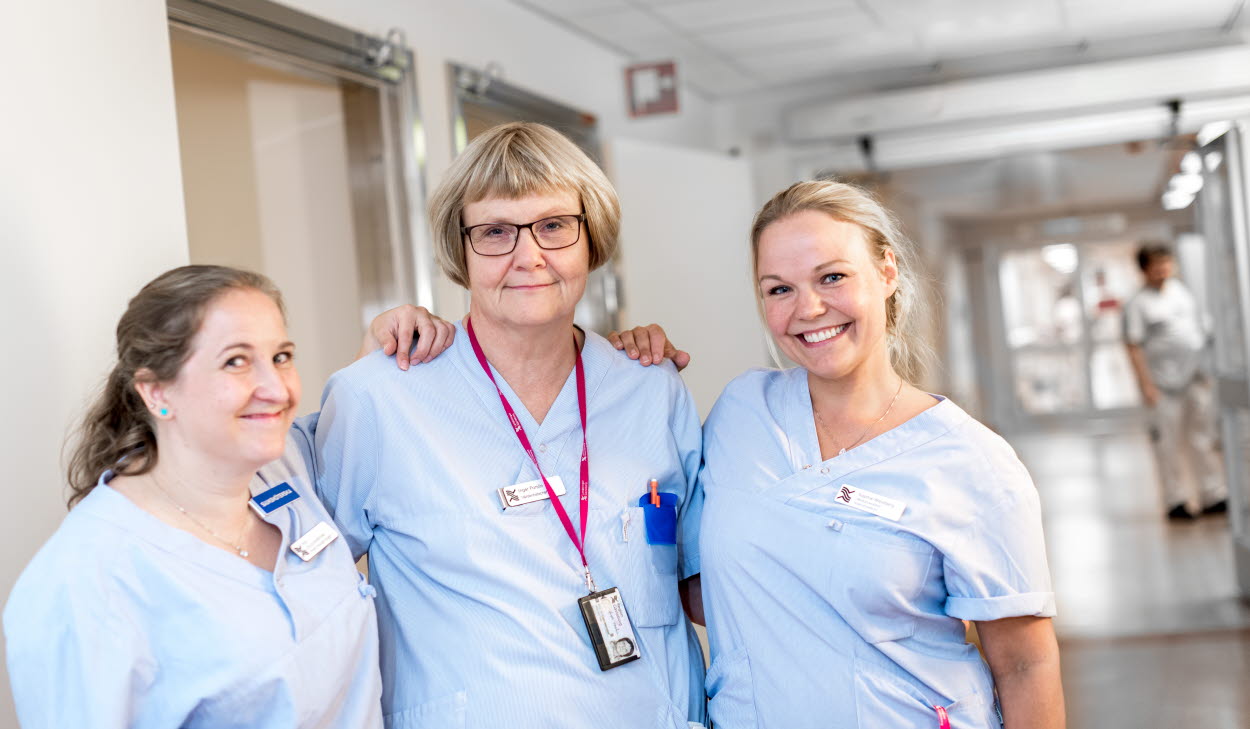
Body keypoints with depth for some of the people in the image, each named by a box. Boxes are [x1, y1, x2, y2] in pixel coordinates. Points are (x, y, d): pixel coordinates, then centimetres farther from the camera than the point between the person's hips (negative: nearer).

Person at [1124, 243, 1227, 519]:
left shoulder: (1181, 291, 12)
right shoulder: (1138, 304, -6)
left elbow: (1199, 331, 20)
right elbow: (1134, 347, -9)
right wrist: (1146, 384, -15)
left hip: (1195, 378, 6)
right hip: (1164, 382, -6)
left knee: (1202, 438, 10)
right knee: (1168, 442, -1)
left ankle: (1213, 495, 17)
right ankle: (1176, 500, 8)